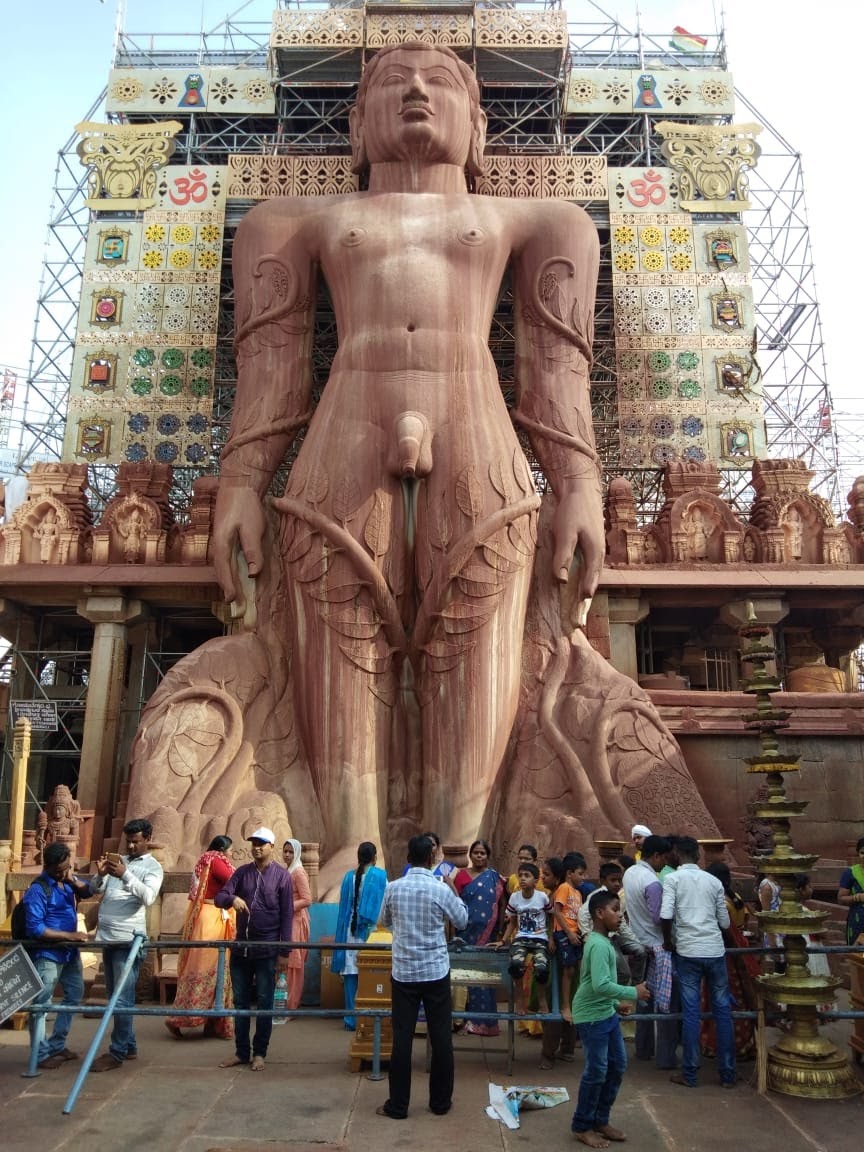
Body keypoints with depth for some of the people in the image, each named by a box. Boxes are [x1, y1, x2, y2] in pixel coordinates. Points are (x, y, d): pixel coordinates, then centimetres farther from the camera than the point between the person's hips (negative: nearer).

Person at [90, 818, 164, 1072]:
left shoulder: (152, 866, -3)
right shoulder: (118, 860, 15)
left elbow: (148, 897, -19)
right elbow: (96, 890, 11)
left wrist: (125, 875, -28)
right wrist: (100, 874, -10)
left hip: (128, 939, -7)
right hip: (108, 937, 7)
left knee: (122, 998, -6)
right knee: (114, 996, 14)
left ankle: (117, 1052, 2)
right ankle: (129, 1046, 24)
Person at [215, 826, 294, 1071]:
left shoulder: (282, 876, -5)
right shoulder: (242, 872, 5)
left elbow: (287, 916, -5)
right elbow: (219, 897, -3)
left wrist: (284, 952, -8)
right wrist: (232, 898, -27)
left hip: (267, 950, -4)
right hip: (240, 947, 4)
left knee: (264, 1003, 5)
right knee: (240, 1001, 11)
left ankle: (259, 1053, 18)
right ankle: (241, 1051, 23)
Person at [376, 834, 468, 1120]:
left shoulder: (393, 888, -5)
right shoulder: (441, 889, -10)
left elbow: (384, 922, 13)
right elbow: (461, 921, 6)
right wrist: (454, 891, 17)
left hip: (403, 972, 1)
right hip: (436, 972, -1)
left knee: (402, 1038, 6)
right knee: (441, 1038, 11)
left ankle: (397, 1105, 13)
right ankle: (440, 1102, 20)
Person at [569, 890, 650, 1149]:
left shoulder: (603, 941, 9)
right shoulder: (598, 945, -23)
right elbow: (601, 985, -32)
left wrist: (617, 1002, 17)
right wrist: (633, 993, -22)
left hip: (607, 1013, 10)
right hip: (591, 1016, -10)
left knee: (618, 1065, 15)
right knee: (596, 1072, 0)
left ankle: (600, 1121, 29)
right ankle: (582, 1126, 17)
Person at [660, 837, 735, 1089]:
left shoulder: (673, 879, -3)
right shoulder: (714, 881, 8)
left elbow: (665, 916, -14)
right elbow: (725, 922, 10)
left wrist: (668, 941, 3)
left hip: (688, 951, -2)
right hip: (715, 950, 3)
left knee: (691, 1012, 3)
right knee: (722, 1010, 10)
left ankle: (689, 1074, 9)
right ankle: (727, 1073, 16)